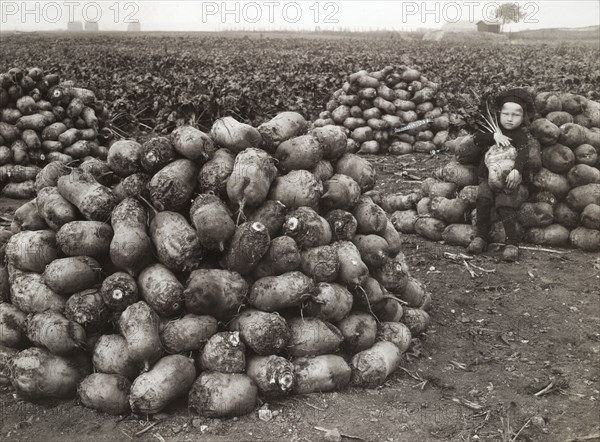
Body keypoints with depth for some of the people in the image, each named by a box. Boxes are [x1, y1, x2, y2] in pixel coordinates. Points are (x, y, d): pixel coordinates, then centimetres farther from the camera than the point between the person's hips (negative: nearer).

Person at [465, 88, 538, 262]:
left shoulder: (523, 135, 0)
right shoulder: (493, 128, 15)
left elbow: (524, 154, -17)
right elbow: (476, 139, -1)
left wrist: (516, 170, -35)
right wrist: (494, 135, -16)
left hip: (509, 180, -3)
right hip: (487, 177, 3)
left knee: (505, 205, -23)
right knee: (483, 198, -22)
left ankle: (512, 243, -17)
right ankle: (481, 236, -13)